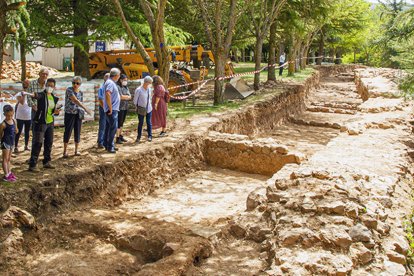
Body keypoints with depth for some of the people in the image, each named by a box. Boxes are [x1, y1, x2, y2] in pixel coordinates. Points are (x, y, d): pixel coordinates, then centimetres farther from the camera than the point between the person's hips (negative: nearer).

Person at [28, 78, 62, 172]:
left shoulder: (54, 98, 9)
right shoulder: (42, 95, -10)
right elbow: (37, 96, -35)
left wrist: (56, 112, -5)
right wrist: (34, 95, -59)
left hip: (50, 123, 7)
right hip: (40, 122, -7)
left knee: (49, 143, 14)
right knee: (37, 143, -9)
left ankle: (46, 162, 28)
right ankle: (32, 165, -5)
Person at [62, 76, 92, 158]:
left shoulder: (81, 92, 8)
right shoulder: (69, 90, -10)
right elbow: (75, 100, -23)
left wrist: (82, 112, 5)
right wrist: (85, 108, -31)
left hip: (78, 114, 5)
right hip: (69, 114, -5)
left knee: (77, 132, 6)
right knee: (68, 132, -2)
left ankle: (76, 150, 16)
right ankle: (65, 151, 5)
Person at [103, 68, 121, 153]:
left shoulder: (112, 82, 17)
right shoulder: (110, 83, -15)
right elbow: (108, 95, -28)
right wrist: (110, 108, -25)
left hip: (113, 109, 10)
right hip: (112, 110, -10)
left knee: (109, 127, 14)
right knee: (113, 127, -9)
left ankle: (106, 144, 21)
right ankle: (110, 146, -6)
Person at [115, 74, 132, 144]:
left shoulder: (126, 87, 14)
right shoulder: (118, 87, -10)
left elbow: (130, 96, 7)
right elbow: (121, 97, -18)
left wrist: (124, 96, -9)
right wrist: (127, 96, -3)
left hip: (125, 107, 7)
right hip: (120, 107, -7)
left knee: (122, 122, 13)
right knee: (119, 122, -5)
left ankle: (121, 136, 21)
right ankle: (118, 138, -2)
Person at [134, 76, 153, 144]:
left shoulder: (149, 89, 2)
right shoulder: (138, 90, -15)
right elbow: (135, 100, -6)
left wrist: (149, 104, 12)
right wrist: (137, 107, 2)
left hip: (149, 108, 4)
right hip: (141, 109, -4)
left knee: (149, 122, 4)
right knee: (140, 123, 4)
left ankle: (150, 136, 15)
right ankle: (138, 137, 16)